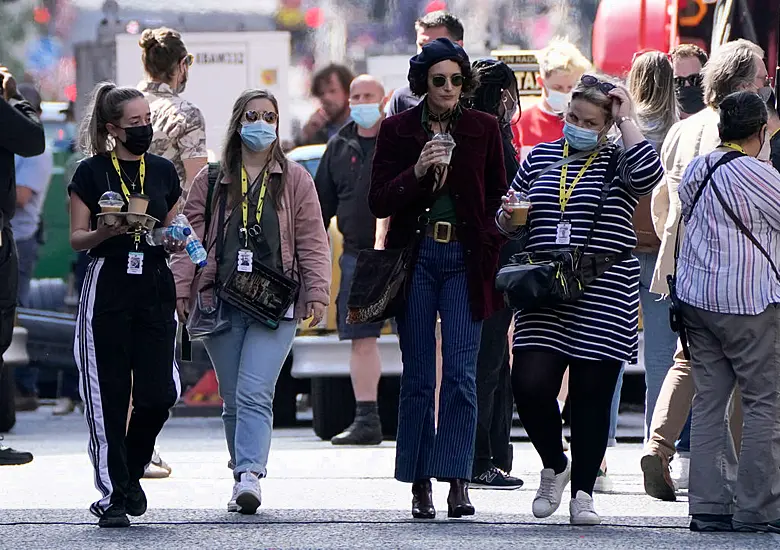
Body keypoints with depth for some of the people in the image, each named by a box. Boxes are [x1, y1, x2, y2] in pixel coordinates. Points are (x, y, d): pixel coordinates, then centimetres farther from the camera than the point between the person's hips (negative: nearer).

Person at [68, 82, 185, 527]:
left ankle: (130, 471, 20)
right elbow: (77, 239, 1)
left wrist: (175, 242, -3)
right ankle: (113, 494, 1)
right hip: (108, 286, -3)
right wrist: (103, 233, -19)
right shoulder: (92, 173, 0)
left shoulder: (163, 172, 12)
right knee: (109, 396, -4)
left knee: (159, 392, -6)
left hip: (155, 287, 3)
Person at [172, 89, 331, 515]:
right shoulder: (210, 181, 11)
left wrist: (317, 292, -2)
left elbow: (312, 240, 7)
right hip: (220, 302, 2)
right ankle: (243, 476, 13)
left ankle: (250, 476, -25)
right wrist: (179, 289, 1)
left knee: (255, 394, -16)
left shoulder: (295, 180, 9)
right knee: (232, 399, 6)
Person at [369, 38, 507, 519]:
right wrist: (417, 171, -15)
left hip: (464, 259, 0)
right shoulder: (397, 131, 4)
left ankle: (458, 483, -8)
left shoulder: (484, 128, 6)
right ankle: (420, 485, 6)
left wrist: (490, 249, -1)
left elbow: (498, 196, 13)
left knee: (461, 374, -8)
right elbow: (379, 203, 0)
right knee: (418, 376, 1)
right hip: (416, 256, 0)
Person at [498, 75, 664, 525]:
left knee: (592, 395, 1)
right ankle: (554, 465, 15)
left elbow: (649, 174, -21)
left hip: (603, 298, -2)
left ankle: (583, 492, 11)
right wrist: (510, 215, -3)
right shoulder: (540, 157, 14)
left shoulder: (618, 162, 4)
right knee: (531, 386, -11)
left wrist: (628, 120, -11)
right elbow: (508, 225, 21)